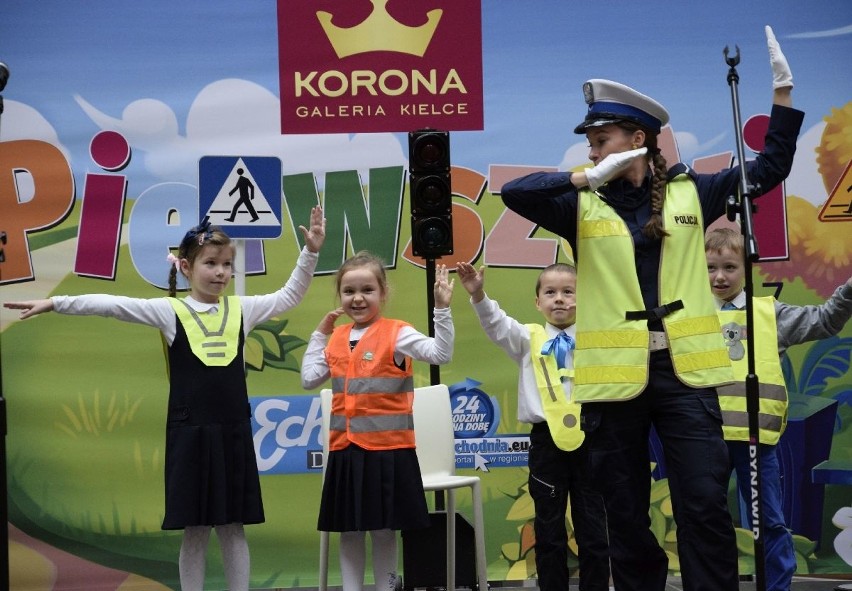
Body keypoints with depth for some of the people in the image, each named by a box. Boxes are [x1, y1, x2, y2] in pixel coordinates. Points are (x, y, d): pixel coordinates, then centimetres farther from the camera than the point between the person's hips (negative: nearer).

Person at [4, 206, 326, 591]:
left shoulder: (241, 309, 7)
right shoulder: (170, 311, -2)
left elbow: (289, 296, 15)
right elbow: (111, 305, -10)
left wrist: (310, 253, 4)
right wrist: (55, 303, -16)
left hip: (233, 432, 3)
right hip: (190, 434, -2)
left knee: (233, 527, 9)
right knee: (194, 531, 3)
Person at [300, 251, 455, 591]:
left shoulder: (396, 334, -8)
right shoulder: (336, 340, 8)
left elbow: (441, 354, -19)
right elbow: (309, 379, 11)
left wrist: (442, 309, -29)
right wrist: (319, 335, 10)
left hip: (387, 448, -5)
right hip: (344, 449, 5)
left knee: (384, 530, 6)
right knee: (349, 531, 11)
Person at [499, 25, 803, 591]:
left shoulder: (690, 193, 6)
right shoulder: (583, 207, 2)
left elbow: (770, 166, 11)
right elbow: (515, 192, -13)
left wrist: (782, 89, 5)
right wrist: (589, 178, -13)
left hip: (685, 371, 0)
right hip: (614, 374, 0)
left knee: (705, 504, -3)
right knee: (625, 512, 9)